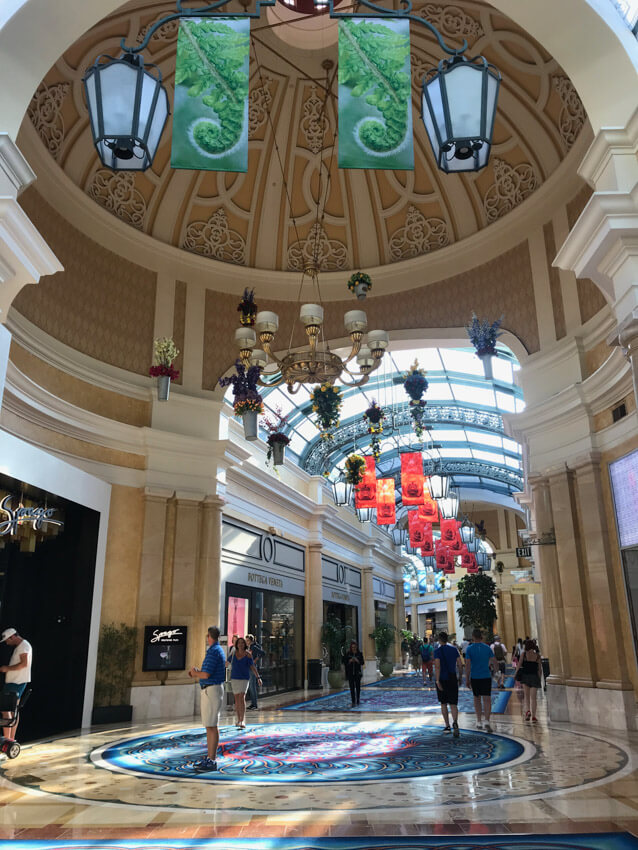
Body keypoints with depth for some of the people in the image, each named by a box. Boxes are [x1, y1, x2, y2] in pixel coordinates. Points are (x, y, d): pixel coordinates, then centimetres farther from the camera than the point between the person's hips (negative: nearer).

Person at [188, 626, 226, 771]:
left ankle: (212, 761, -5)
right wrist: (197, 673, 16)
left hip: (211, 690, -11)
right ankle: (209, 758, 21)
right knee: (210, 726, 14)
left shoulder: (213, 651, -16)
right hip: (211, 689, 11)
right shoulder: (218, 650, 16)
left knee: (212, 726, -7)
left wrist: (195, 673, -3)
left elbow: (206, 674, -22)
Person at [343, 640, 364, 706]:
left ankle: (358, 700, 26)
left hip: (357, 673, 0)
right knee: (352, 688, -2)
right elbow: (345, 662, 2)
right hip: (350, 673, 0)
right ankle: (353, 702, 1)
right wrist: (349, 661, -15)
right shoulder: (347, 654, 0)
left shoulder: (360, 654, 0)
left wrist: (357, 661, -18)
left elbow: (362, 663, -1)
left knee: (358, 686, 7)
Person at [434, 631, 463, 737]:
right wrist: (460, 677, 17)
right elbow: (460, 665, 4)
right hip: (452, 679, 2)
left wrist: (437, 681, -18)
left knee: (443, 703, 15)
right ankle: (455, 722, -26)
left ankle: (447, 726, 18)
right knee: (453, 704, 0)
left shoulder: (437, 651, -8)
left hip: (441, 680, -2)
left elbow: (437, 666, -18)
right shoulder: (454, 650, 4)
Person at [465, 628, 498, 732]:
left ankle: (479, 722, 21)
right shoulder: (487, 648, 1)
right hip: (486, 677, 0)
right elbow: (494, 662, 4)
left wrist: (467, 679, -3)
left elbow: (467, 665, -9)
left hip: (474, 677, 0)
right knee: (487, 700, -1)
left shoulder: (469, 649, -6)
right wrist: (494, 669, 26)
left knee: (477, 699, 16)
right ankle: (487, 721, -18)